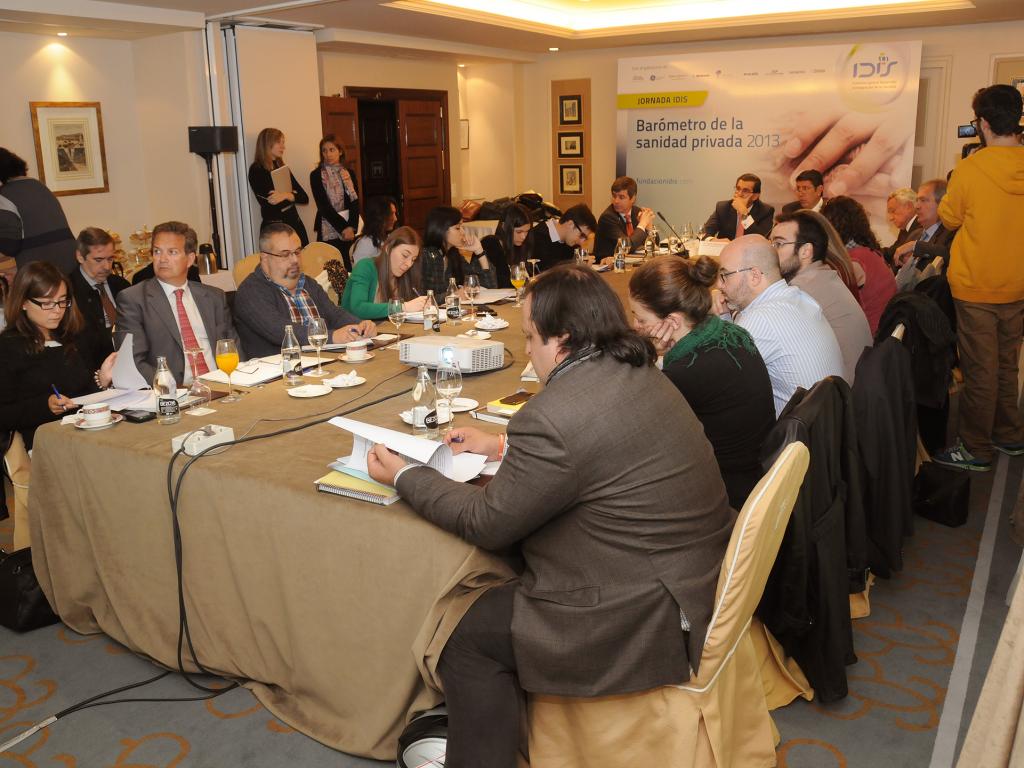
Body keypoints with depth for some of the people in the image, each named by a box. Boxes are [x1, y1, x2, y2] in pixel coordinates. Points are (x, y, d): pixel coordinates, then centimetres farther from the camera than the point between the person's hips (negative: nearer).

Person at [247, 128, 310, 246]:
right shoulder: (256, 170, -4)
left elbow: (304, 197, 6)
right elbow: (270, 203, -15)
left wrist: (287, 195, -13)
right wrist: (293, 194, 0)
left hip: (295, 224, 6)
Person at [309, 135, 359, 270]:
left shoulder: (348, 173, 11)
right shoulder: (316, 175, 1)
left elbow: (355, 201, 3)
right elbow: (323, 205, -7)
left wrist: (351, 226, -13)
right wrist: (343, 227, -14)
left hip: (350, 229, 3)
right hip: (329, 231, -3)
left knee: (350, 268, -1)